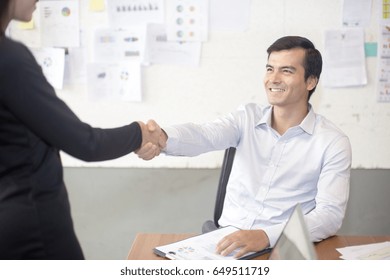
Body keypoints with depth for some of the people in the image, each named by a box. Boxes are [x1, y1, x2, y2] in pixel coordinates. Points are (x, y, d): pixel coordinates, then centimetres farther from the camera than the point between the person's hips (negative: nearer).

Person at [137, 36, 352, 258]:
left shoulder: (333, 142, -3)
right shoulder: (247, 117, 5)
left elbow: (331, 214, -12)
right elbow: (205, 136, -13)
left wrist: (266, 236, -28)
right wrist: (163, 137, -36)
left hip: (279, 249, -2)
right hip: (227, 239, 2)